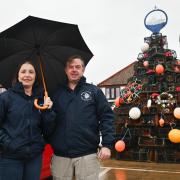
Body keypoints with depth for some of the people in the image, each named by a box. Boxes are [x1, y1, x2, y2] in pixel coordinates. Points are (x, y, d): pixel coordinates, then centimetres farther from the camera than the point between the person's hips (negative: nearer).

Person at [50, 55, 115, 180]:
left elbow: (107, 117, -2)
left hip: (87, 154, -2)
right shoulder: (58, 94, 12)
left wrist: (107, 144, -10)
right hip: (60, 155, 2)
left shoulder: (94, 91, 5)